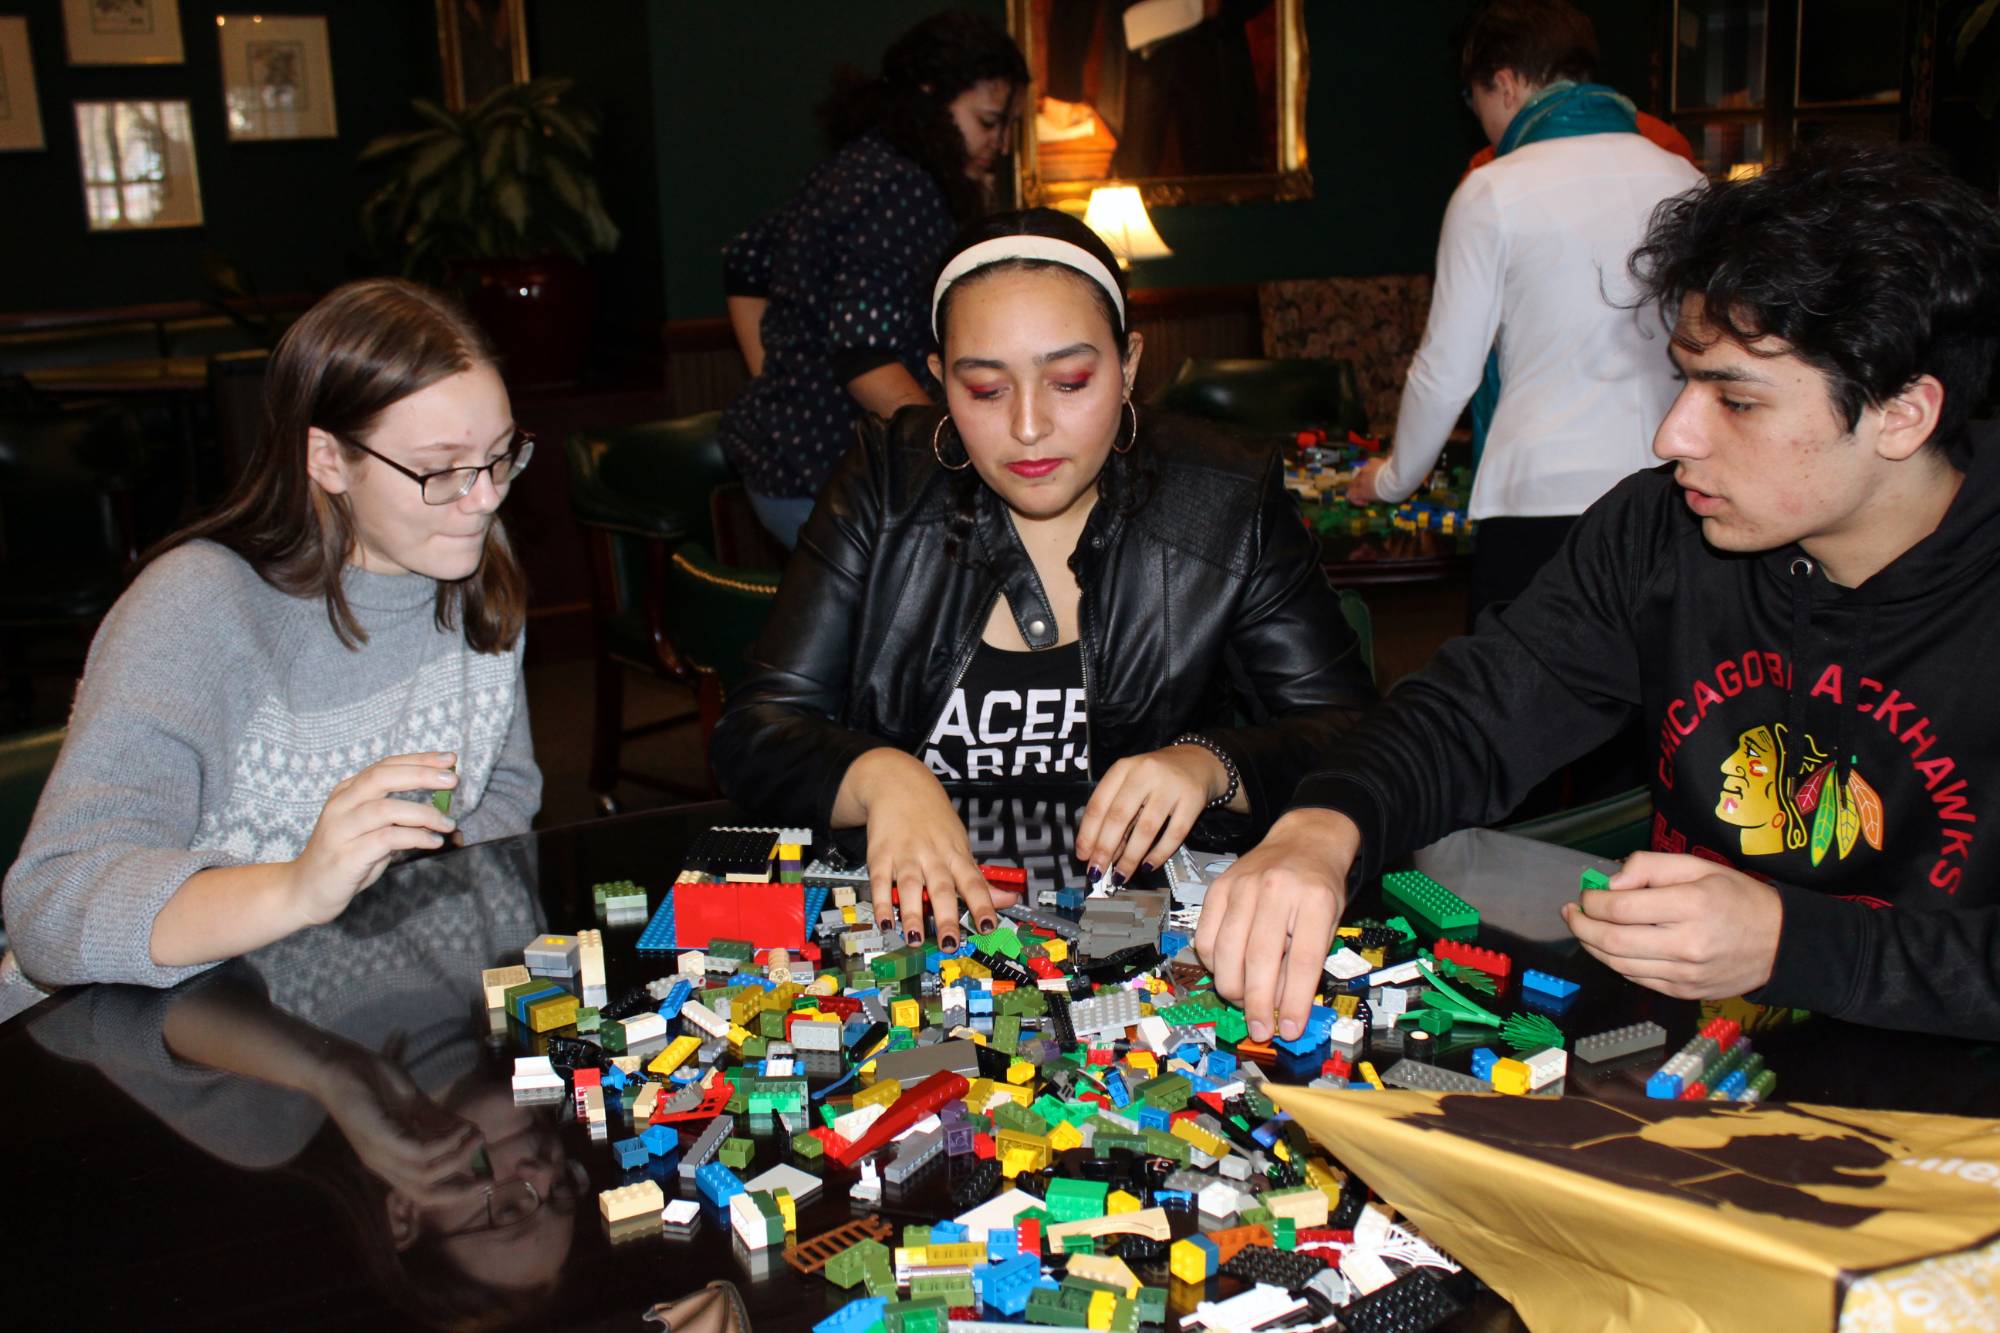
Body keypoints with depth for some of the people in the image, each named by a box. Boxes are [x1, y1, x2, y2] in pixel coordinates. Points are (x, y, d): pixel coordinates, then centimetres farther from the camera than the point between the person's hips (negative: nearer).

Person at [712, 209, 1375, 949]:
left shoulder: (1228, 507, -2)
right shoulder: (883, 491, 0)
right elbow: (756, 735, -4)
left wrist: (1209, 765, -22)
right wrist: (879, 775, -26)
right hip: (910, 916, 1)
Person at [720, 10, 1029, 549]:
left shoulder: (854, 164, 14)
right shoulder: (902, 188, -16)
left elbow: (744, 265, 23)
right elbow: (864, 356, -24)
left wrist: (774, 389, 24)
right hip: (825, 481, -10)